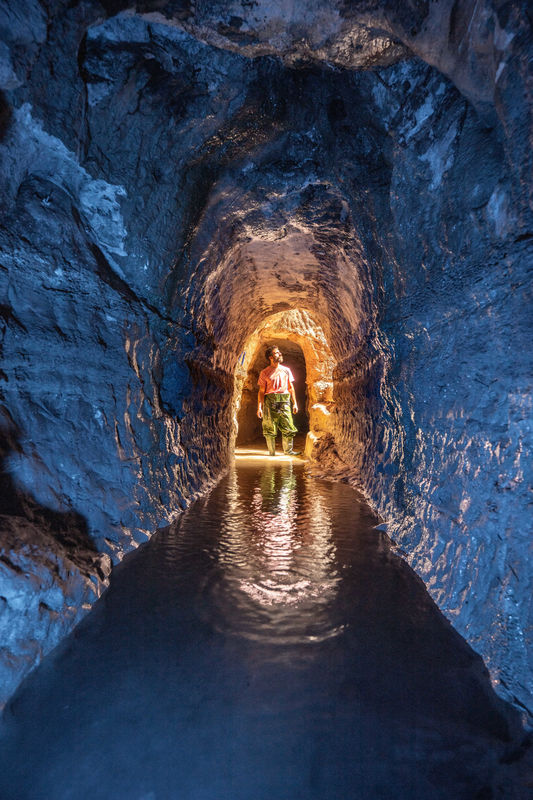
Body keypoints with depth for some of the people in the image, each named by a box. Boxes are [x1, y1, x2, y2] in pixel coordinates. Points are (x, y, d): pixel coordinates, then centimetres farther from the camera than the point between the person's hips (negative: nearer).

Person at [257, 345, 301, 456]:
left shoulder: (286, 370, 13)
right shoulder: (265, 373, 5)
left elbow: (291, 388, 16)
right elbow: (261, 391, 2)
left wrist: (295, 403, 10)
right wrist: (259, 407, -5)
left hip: (284, 401, 2)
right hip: (270, 401, -2)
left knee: (288, 427, -1)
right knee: (270, 428, 0)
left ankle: (288, 450, 11)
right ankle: (271, 451, 11)